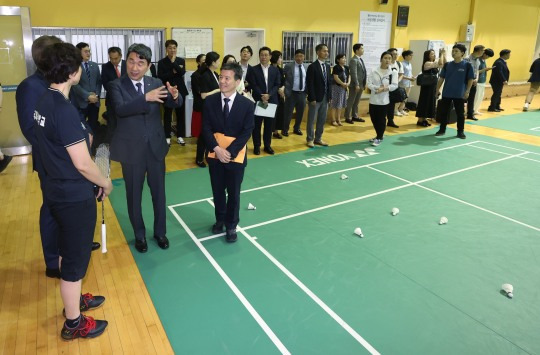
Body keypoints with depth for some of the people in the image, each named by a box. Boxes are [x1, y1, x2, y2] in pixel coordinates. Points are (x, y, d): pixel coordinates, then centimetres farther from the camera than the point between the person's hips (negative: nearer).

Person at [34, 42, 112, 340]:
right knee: (75, 257, 7)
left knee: (72, 251, 24)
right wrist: (106, 183, -8)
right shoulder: (64, 110, -26)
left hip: (59, 190, 9)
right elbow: (82, 164, -24)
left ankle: (73, 300, 45)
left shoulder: (45, 101, 3)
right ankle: (73, 323, 25)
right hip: (74, 196, -9)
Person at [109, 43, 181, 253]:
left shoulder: (156, 83, 1)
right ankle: (139, 235, 31)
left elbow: (174, 105, -7)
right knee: (134, 195, 12)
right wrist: (146, 98, -39)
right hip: (132, 149, -2)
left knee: (159, 192, 14)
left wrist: (175, 96, -30)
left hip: (155, 146, 3)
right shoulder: (116, 85, -9)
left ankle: (160, 232, 33)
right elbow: (120, 109, -26)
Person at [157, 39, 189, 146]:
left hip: (180, 91, 2)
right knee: (167, 115, 4)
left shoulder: (181, 60, 5)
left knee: (180, 114, 7)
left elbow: (182, 72, -12)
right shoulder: (161, 62, 0)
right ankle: (167, 137, 13)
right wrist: (173, 72, -15)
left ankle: (180, 136, 16)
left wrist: (173, 62, -17)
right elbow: (160, 77, -10)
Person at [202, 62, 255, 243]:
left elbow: (246, 132, -10)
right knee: (217, 191, 16)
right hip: (215, 155, 2)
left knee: (233, 193, 10)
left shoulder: (247, 104, -8)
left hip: (235, 156, -2)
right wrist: (217, 149, -18)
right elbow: (206, 128, -4)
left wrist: (230, 151, -19)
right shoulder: (210, 101, -2)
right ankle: (220, 220, 38)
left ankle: (231, 225, 28)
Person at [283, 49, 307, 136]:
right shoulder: (288, 66, -5)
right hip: (292, 93, -3)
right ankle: (285, 130, 18)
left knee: (300, 112, 13)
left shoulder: (307, 67, 5)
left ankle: (296, 128, 30)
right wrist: (286, 91, -12)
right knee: (288, 113, 3)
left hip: (302, 93, 4)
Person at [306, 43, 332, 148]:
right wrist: (312, 98, -17)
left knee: (322, 120, 12)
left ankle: (318, 138, 23)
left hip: (325, 98, 7)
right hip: (316, 98, -7)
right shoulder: (312, 67, -11)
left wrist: (330, 96, 8)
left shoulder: (327, 66, 11)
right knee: (311, 120, 4)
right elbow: (309, 84, -14)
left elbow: (328, 82, 14)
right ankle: (310, 139, 15)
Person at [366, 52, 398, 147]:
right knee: (374, 118, 10)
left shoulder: (393, 72, -2)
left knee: (381, 119, 1)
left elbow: (394, 85, -9)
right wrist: (377, 88, -21)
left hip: (384, 100, -2)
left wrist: (384, 88, -24)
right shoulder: (374, 71, 1)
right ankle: (379, 135, 30)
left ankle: (379, 138, 17)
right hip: (373, 99, 3)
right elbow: (369, 84, -5)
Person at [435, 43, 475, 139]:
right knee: (444, 112, 8)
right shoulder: (447, 65, 4)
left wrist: (467, 91, -11)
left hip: (460, 94, -3)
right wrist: (438, 89, 3)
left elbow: (470, 79, -3)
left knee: (460, 113, 5)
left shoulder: (467, 65, -5)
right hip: (446, 93, 3)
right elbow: (441, 78, 9)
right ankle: (442, 129, 21)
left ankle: (460, 131, 15)